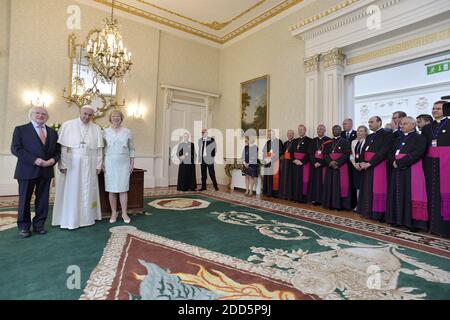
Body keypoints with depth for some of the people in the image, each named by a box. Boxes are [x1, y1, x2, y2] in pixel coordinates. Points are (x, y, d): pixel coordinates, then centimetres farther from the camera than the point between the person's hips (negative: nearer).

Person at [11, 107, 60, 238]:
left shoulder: (52, 132, 14)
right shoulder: (20, 129, 3)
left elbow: (57, 150, 13)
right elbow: (15, 149, -7)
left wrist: (53, 159, -8)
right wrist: (34, 160, -18)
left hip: (46, 171, 3)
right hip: (27, 170, -3)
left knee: (43, 200, 7)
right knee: (25, 199, 6)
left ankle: (39, 225, 19)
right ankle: (23, 227, 18)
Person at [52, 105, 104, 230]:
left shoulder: (96, 129, 7)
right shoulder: (67, 125, -1)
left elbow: (99, 149, 7)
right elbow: (62, 146, -5)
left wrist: (98, 165, 2)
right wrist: (63, 164, -11)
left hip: (89, 165, 3)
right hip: (71, 163, -2)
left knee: (87, 191, 9)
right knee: (71, 191, 3)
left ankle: (87, 217, 20)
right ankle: (69, 219, 14)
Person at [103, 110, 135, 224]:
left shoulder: (127, 132, 6)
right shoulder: (105, 132, 6)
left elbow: (131, 149, 8)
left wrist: (132, 163, 3)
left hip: (124, 163, 0)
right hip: (110, 163, 0)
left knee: (123, 189, 1)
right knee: (112, 189, 3)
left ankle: (124, 213, 10)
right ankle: (113, 213, 13)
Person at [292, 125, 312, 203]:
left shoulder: (309, 140, -4)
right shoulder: (295, 141, 15)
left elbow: (309, 153, -12)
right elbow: (292, 152, 12)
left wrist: (301, 161, -17)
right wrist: (294, 160, -4)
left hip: (304, 164, -6)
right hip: (296, 163, 6)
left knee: (303, 180, -4)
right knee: (296, 180, 7)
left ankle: (303, 197, 4)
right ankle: (296, 197, 15)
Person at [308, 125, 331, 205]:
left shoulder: (328, 140, -2)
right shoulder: (314, 140, 11)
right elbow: (311, 153, 6)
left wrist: (321, 163, -15)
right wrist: (314, 162, -8)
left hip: (323, 164, -4)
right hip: (314, 164, 4)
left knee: (322, 182, -2)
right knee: (314, 182, 5)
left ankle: (322, 199, 4)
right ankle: (314, 199, 11)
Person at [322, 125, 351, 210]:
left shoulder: (345, 141, 2)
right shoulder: (328, 142, 14)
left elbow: (347, 154, -8)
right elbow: (325, 154, 5)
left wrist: (337, 162, -18)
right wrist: (330, 162, -13)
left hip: (341, 166, -4)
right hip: (330, 166, 4)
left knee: (340, 185, -4)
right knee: (330, 184, 4)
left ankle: (339, 204, 1)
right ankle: (331, 203, 10)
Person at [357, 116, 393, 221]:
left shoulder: (387, 134, -6)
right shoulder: (369, 137, 18)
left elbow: (383, 152, -16)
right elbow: (364, 150, 15)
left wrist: (369, 163, -18)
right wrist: (362, 162, -4)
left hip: (378, 167, -7)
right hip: (367, 167, 7)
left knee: (377, 190, -4)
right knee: (367, 190, 10)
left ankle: (378, 214, 5)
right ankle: (368, 212, 18)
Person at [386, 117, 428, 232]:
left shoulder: (419, 138, -2)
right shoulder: (398, 139, 18)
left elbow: (417, 154, -16)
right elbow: (391, 153, 13)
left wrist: (399, 163, -17)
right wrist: (394, 162, -8)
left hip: (411, 172, -6)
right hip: (397, 172, 6)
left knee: (411, 195, -5)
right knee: (398, 195, 7)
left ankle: (412, 221, 3)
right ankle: (397, 219, 14)